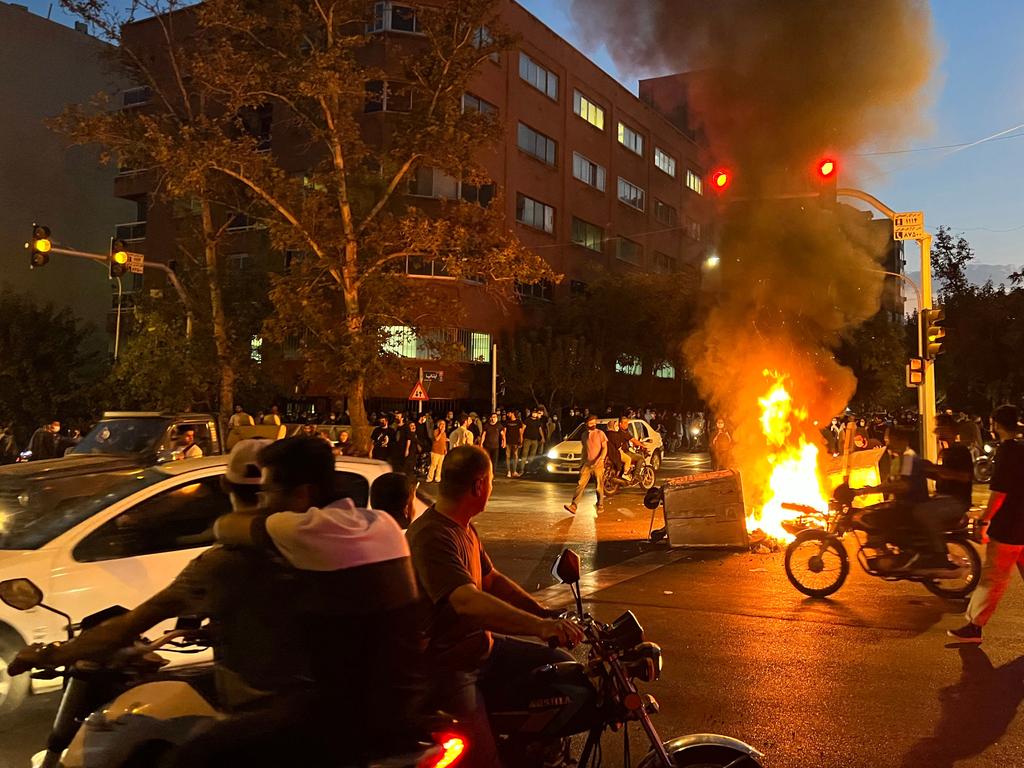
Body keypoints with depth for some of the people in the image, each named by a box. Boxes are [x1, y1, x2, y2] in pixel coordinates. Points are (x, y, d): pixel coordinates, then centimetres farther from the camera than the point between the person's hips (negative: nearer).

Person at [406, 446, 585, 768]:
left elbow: (492, 579, 16)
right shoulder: (432, 536, -25)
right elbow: (467, 601, -38)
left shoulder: (466, 529, 9)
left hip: (480, 644, 9)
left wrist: (548, 615, 6)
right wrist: (539, 626, -46)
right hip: (447, 665, -9)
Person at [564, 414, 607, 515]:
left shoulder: (600, 433, -3)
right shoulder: (584, 435, 12)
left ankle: (600, 506, 22)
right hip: (587, 464, 3)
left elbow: (605, 448, -6)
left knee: (600, 487, 5)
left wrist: (598, 460, -18)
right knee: (580, 485, -8)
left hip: (598, 464, -3)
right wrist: (582, 462, 17)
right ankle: (573, 506, -15)